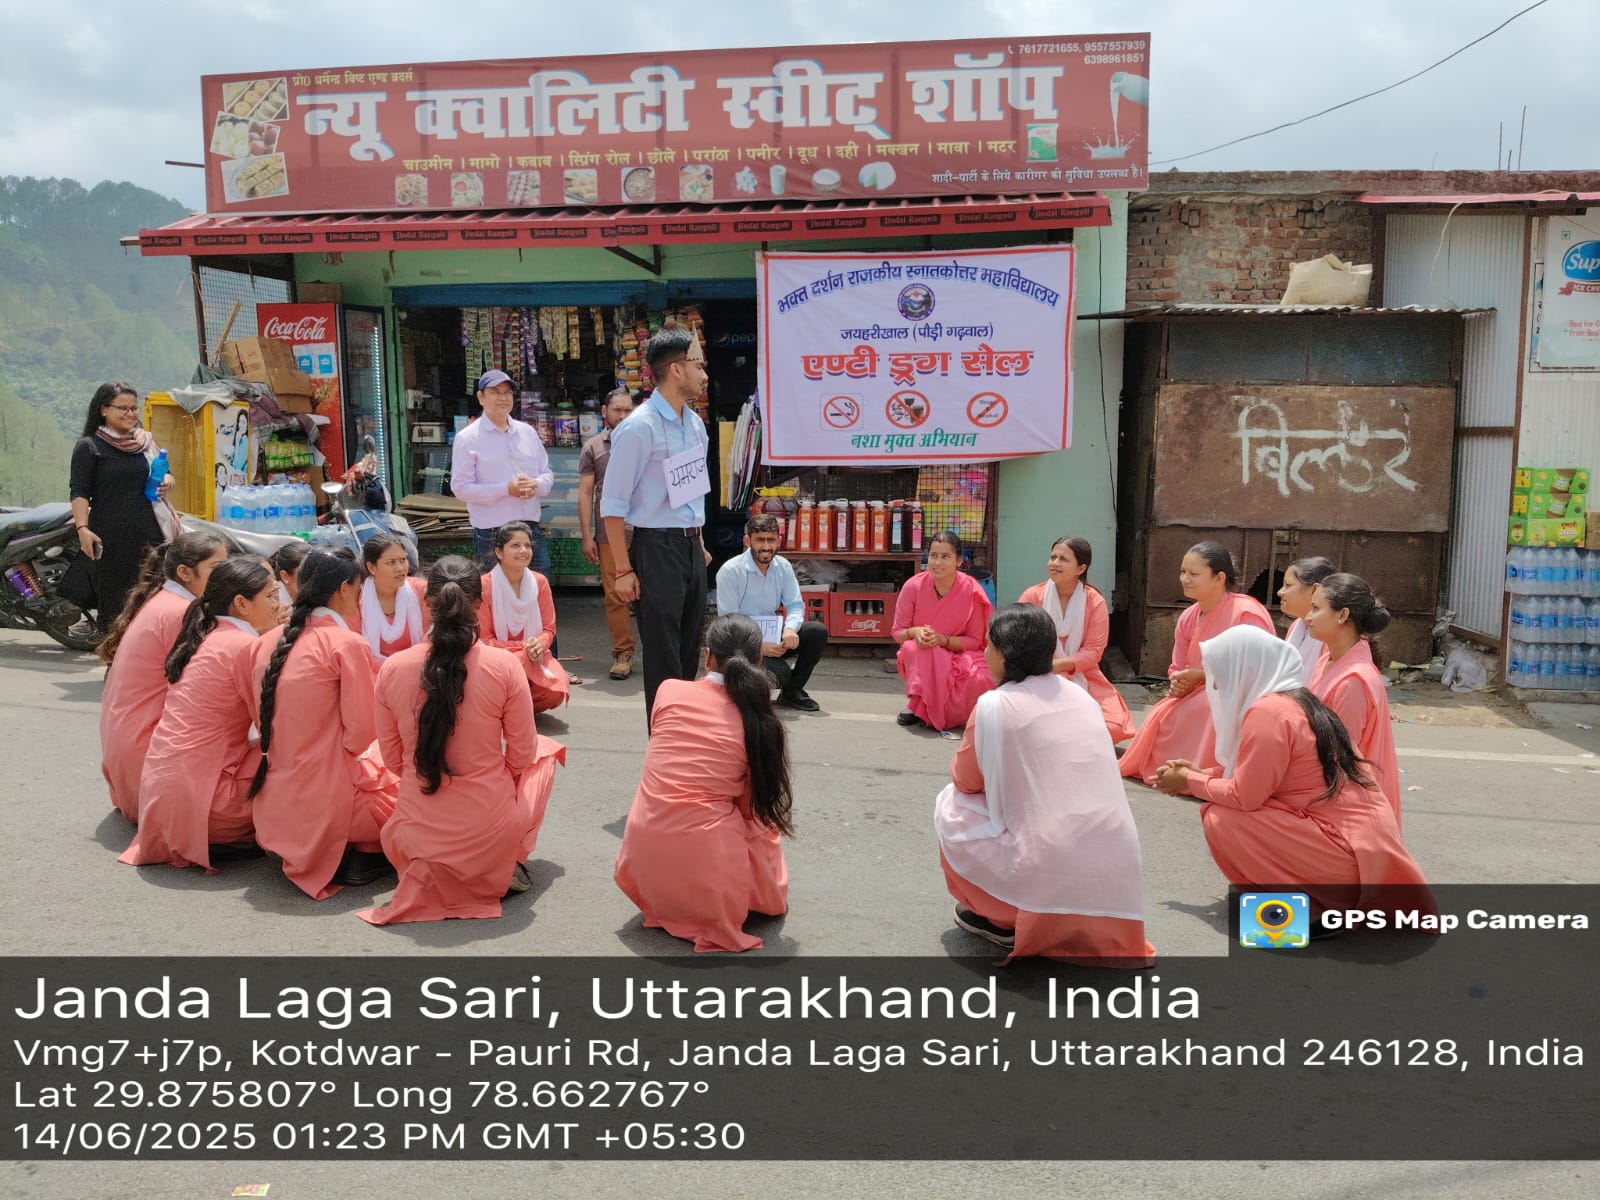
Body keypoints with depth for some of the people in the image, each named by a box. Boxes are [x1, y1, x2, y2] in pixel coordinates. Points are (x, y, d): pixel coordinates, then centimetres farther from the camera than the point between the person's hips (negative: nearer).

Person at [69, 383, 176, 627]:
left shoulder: (147, 442, 17)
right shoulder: (89, 447, 2)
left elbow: (165, 474, 27)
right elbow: (79, 492, -4)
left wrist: (167, 483, 3)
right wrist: (83, 528, -17)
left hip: (150, 533, 4)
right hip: (111, 538, -4)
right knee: (114, 601, -3)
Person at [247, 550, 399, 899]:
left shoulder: (268, 643, 8)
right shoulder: (347, 644, -12)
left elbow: (263, 719, 15)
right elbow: (361, 731, -13)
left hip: (273, 808, 7)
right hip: (327, 804, -7)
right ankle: (358, 857, 2)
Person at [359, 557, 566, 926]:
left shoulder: (392, 668, -9)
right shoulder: (504, 665, -16)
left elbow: (393, 759, 2)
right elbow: (521, 756, -6)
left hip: (417, 837, 4)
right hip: (492, 831, -3)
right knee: (546, 748, 26)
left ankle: (429, 874, 19)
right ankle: (509, 864, 16)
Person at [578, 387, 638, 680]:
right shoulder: (593, 447, 8)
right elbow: (585, 493, 6)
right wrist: (587, 536, -1)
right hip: (609, 533, 0)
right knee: (614, 595, 2)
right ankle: (623, 653, 10)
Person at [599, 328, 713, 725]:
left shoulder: (695, 423, 9)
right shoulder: (639, 428, -16)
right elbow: (613, 504, -15)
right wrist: (623, 570, -15)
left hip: (692, 547, 8)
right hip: (658, 548, -8)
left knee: (689, 651, 16)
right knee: (663, 657, 0)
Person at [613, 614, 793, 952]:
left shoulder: (669, 691, -1)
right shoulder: (761, 721, -6)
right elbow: (749, 808, 2)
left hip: (643, 866, 3)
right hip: (706, 872, -3)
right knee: (763, 824, 27)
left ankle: (661, 905, 21)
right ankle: (712, 913, 14)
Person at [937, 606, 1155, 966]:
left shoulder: (993, 705, -6)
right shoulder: (1080, 695, 12)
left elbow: (966, 781, 8)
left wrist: (994, 769, 28)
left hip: (1049, 875, -6)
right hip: (1115, 876, 6)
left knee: (952, 806, 15)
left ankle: (1002, 919, 15)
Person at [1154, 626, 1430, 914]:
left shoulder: (1268, 710, -17)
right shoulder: (1293, 701, 12)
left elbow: (1244, 797, -16)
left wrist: (1191, 782, -1)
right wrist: (1201, 775, 18)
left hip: (1346, 851, -10)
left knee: (1219, 819, -11)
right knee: (1224, 810, 14)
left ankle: (1309, 906, -2)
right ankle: (1321, 898, 13)